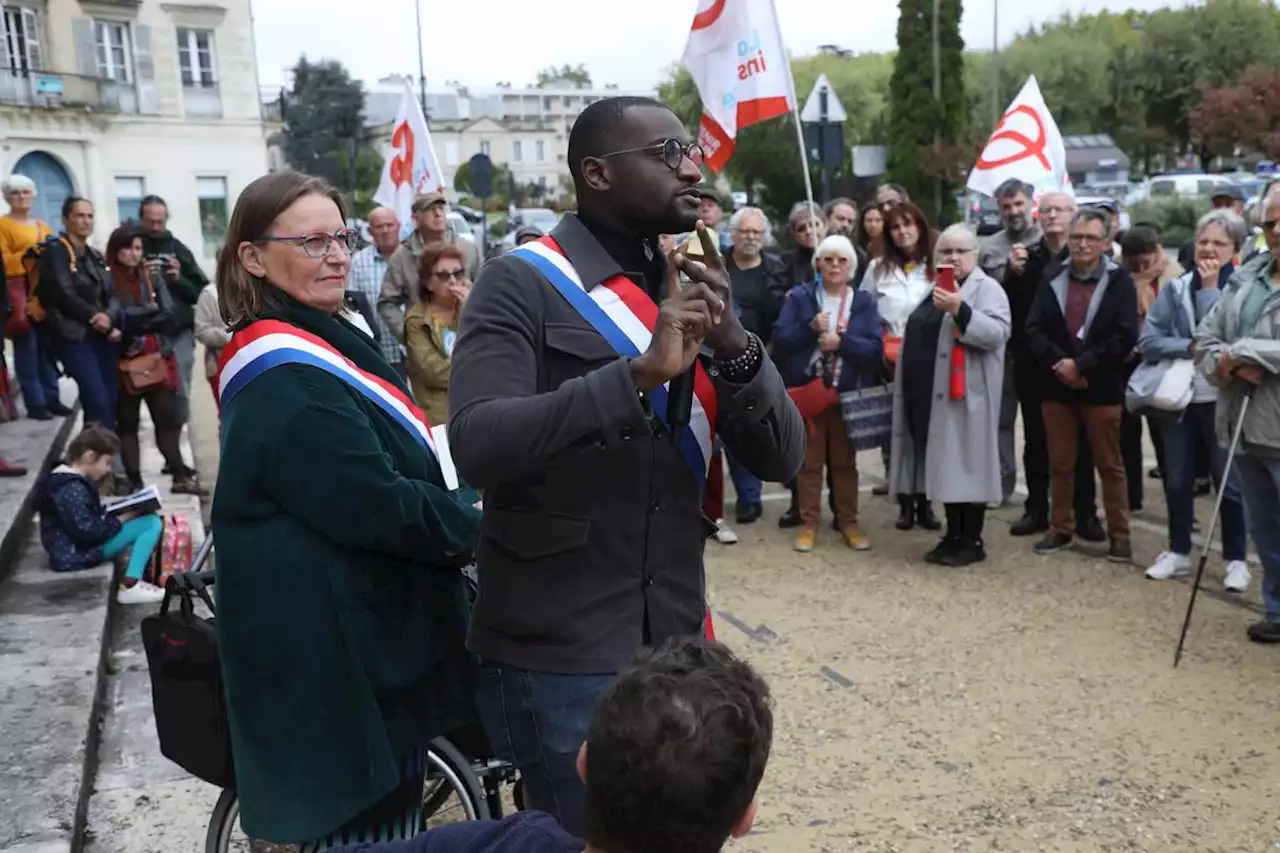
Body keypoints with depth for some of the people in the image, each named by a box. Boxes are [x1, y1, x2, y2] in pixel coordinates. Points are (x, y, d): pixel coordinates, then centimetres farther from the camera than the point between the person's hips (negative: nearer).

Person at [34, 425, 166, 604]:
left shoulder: (65, 478, 11)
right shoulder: (73, 490, -23)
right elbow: (86, 532, -27)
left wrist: (116, 512, 7)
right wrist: (118, 521, -14)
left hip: (71, 548, 11)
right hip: (77, 554, -11)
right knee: (153, 523, -18)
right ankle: (130, 586, -20)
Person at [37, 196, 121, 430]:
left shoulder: (97, 257, 16)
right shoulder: (56, 252, -5)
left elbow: (113, 295, 8)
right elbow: (66, 296, -14)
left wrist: (109, 317, -12)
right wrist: (98, 318, -12)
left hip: (102, 337, 7)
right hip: (74, 338, -6)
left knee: (112, 402, 3)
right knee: (98, 402, -15)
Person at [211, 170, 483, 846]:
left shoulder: (321, 343, 12)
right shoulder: (286, 382, -21)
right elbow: (381, 507, -25)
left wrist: (456, 514, 4)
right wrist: (478, 523, -10)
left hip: (366, 641, 10)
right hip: (335, 658, -10)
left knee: (388, 821, 23)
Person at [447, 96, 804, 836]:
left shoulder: (694, 292, 9)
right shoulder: (521, 286, -10)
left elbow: (781, 458, 1)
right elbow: (478, 444, -24)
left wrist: (735, 344, -17)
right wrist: (637, 373, -32)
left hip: (676, 644, 6)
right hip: (560, 658, -6)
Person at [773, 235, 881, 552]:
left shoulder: (864, 301, 3)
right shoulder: (799, 297, 1)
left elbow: (875, 347, -6)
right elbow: (779, 340, -7)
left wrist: (841, 341, -21)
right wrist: (810, 328, -21)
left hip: (848, 394, 1)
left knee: (844, 461, 10)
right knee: (809, 461, 7)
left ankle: (849, 522, 20)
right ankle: (808, 523, 16)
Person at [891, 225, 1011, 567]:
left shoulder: (987, 288, -4)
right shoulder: (934, 289, 19)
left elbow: (997, 333, -19)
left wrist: (960, 310, -28)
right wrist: (900, 355, 15)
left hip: (965, 395, -7)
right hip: (930, 394, 7)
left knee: (965, 464, -4)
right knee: (944, 466, 10)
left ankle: (972, 541, 4)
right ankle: (953, 534, 19)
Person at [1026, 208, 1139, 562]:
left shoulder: (1120, 281, -3)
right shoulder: (1052, 280, 6)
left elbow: (1125, 337, -12)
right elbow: (1034, 330, -1)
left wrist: (1081, 364, -17)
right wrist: (1058, 363, -16)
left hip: (1102, 388, -3)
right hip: (1057, 386, 3)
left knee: (1109, 465, 6)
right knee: (1059, 464, 11)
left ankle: (1119, 534, 15)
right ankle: (1060, 528, 23)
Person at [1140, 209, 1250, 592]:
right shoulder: (1175, 288, 4)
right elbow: (1147, 341, -3)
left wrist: (1210, 287, -15)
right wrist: (1190, 347, -16)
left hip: (1222, 400, -3)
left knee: (1228, 482, 4)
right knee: (1177, 480, 13)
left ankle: (1236, 559, 17)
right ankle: (1178, 551, 27)